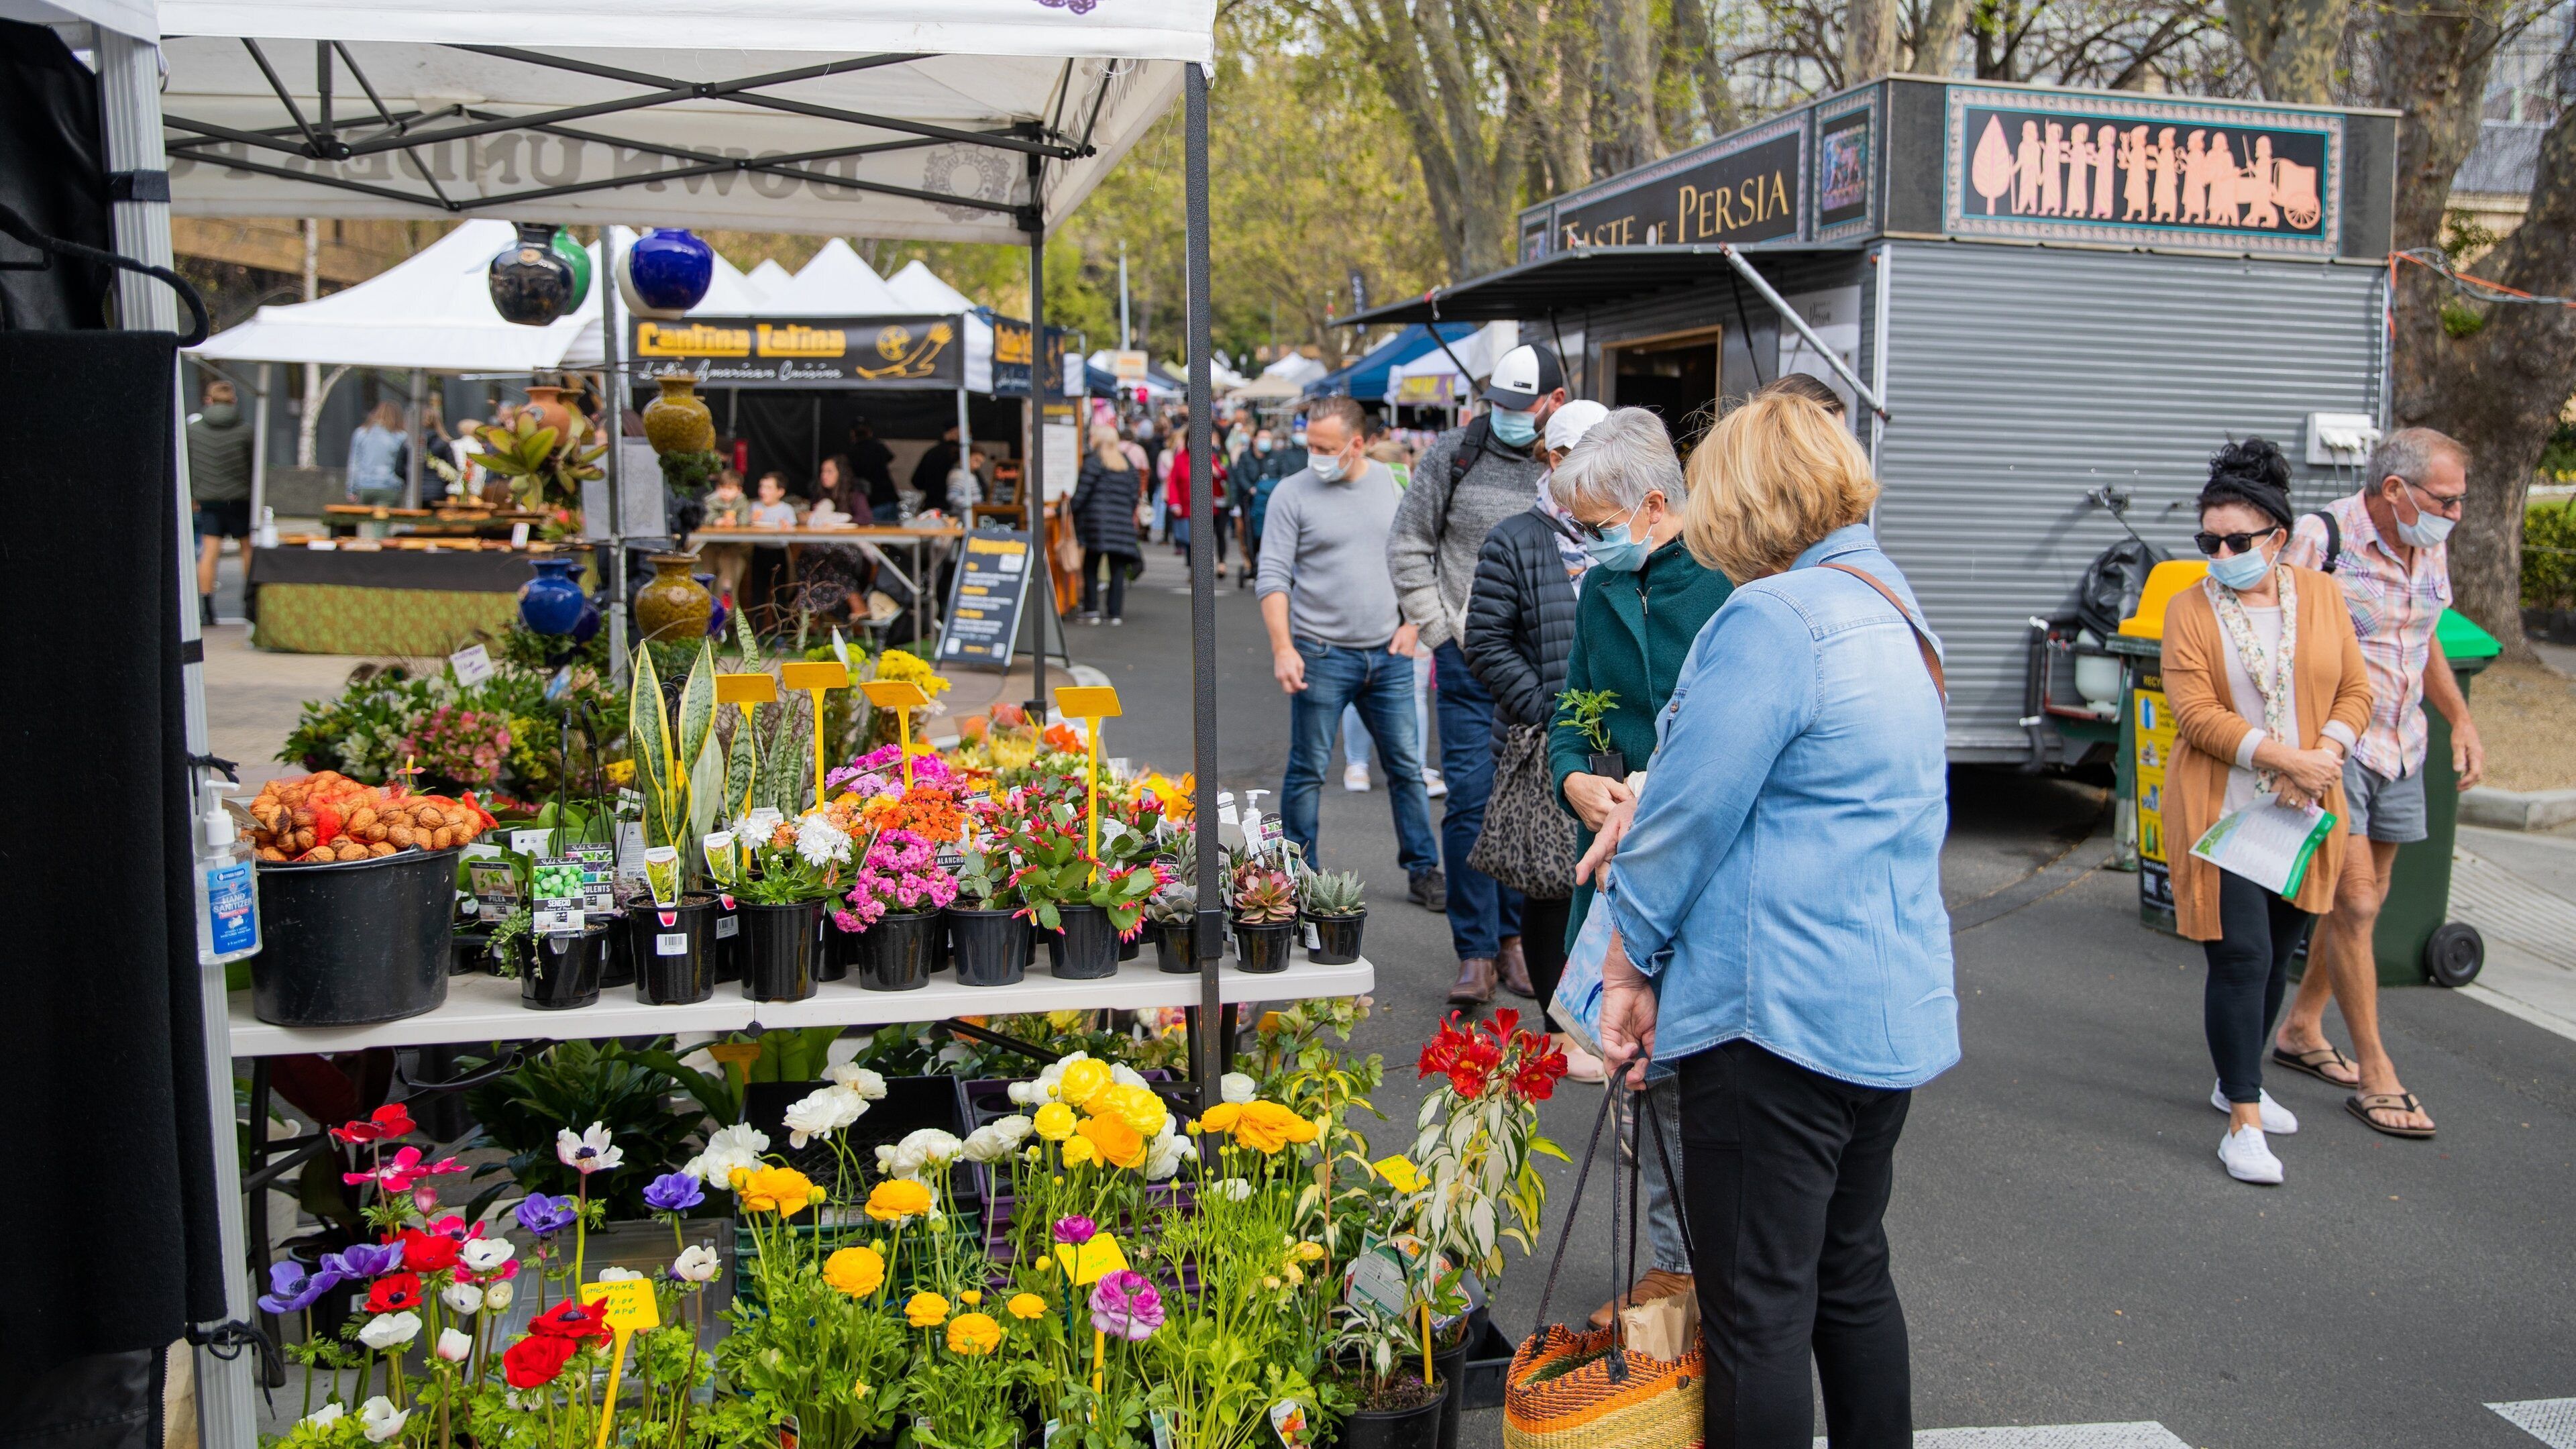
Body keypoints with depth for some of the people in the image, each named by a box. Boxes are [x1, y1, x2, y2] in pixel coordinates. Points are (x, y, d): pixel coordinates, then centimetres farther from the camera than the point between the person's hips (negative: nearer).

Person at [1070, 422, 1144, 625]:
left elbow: (1081, 494, -8)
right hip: (1123, 522, 4)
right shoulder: (1128, 464, 12)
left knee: (1091, 568, 4)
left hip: (1097, 520, -4)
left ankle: (1091, 611, 1)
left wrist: (1072, 511, 2)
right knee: (1117, 570, 4)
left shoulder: (1093, 462, -4)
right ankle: (1116, 613, 2)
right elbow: (1133, 496, 12)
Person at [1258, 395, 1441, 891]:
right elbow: (1273, 577, -7)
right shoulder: (1293, 493, -4)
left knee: (1407, 764, 8)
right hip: (1321, 654, -3)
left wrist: (1411, 624, 5)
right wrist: (1282, 648, -16)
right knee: (1308, 770, 2)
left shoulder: (1392, 484, 6)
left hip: (1388, 653, 3)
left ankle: (1423, 867, 20)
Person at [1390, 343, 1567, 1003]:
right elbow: (1407, 547, 7)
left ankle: (1516, 937, 23)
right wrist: (1443, 631, 1)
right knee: (1471, 800, -3)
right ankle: (1476, 952, 5)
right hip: (1469, 661, 0)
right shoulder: (1456, 452, 1)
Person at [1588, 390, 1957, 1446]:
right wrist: (1648, 807, 10)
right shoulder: (1891, 614, 14)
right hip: (1895, 1008, 9)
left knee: (1757, 1310, 1)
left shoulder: (1772, 618, -16)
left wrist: (1629, 968, -4)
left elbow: (1690, 817, -15)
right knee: (1852, 1277, 21)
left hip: (1781, 1014, -9)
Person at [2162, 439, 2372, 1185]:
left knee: (2278, 955, 14)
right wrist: (2286, 758, -20)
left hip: (2301, 814, 4)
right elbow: (2198, 714, -13)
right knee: (2239, 956, -8)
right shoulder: (2190, 609, -5)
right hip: (2222, 810, -4)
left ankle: (2239, 1080, 33)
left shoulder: (2321, 595, 5)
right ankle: (2243, 1121, -2)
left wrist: (2326, 756, -13)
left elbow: (2356, 690, 5)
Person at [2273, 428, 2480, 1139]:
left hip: (2399, 748, 8)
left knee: (2364, 899, 14)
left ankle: (2301, 1028, 30)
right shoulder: (2321, 538, -16)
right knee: (2354, 904, -8)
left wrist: (2461, 719, 19)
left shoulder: (2430, 548, 8)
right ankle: (2374, 1074, 0)